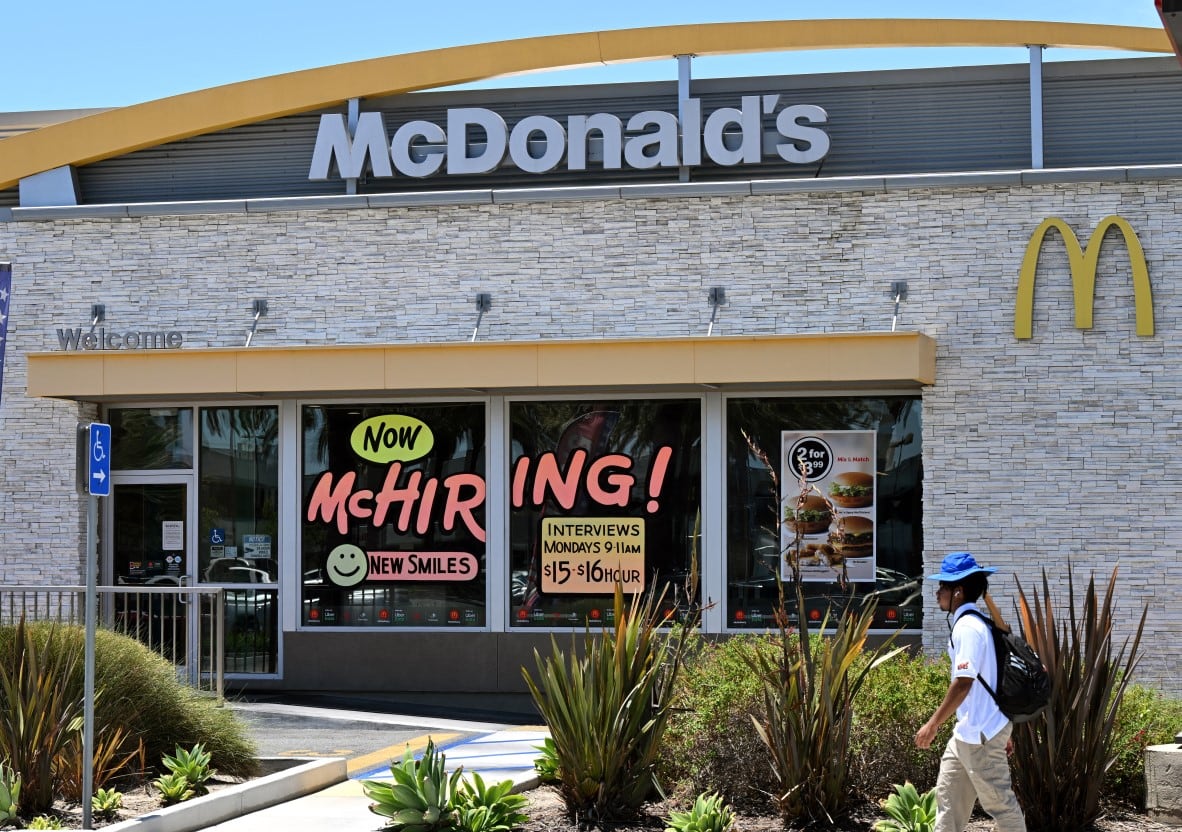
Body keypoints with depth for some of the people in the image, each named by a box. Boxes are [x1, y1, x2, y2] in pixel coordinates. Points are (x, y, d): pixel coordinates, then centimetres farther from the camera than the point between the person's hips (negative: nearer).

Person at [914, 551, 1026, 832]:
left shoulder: (967, 628, -18)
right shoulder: (974, 624, 12)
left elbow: (963, 683, -24)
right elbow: (985, 683, 16)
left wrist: (933, 724, -19)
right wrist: (1003, 732, 20)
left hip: (981, 734, -10)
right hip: (969, 731, 10)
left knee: (999, 802, -2)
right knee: (948, 794, 14)